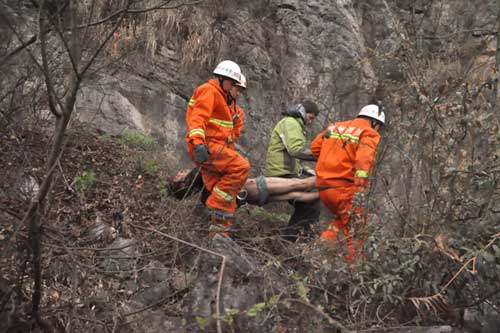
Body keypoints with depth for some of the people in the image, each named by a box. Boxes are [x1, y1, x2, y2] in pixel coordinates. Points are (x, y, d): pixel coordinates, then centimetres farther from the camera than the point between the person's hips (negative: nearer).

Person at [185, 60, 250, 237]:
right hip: (206, 147, -10)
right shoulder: (209, 91, -5)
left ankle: (219, 230, 10)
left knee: (224, 192, 6)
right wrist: (198, 142, -32)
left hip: (215, 148, 10)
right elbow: (198, 116, -20)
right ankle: (217, 203, -20)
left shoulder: (222, 97, 28)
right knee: (241, 167, -25)